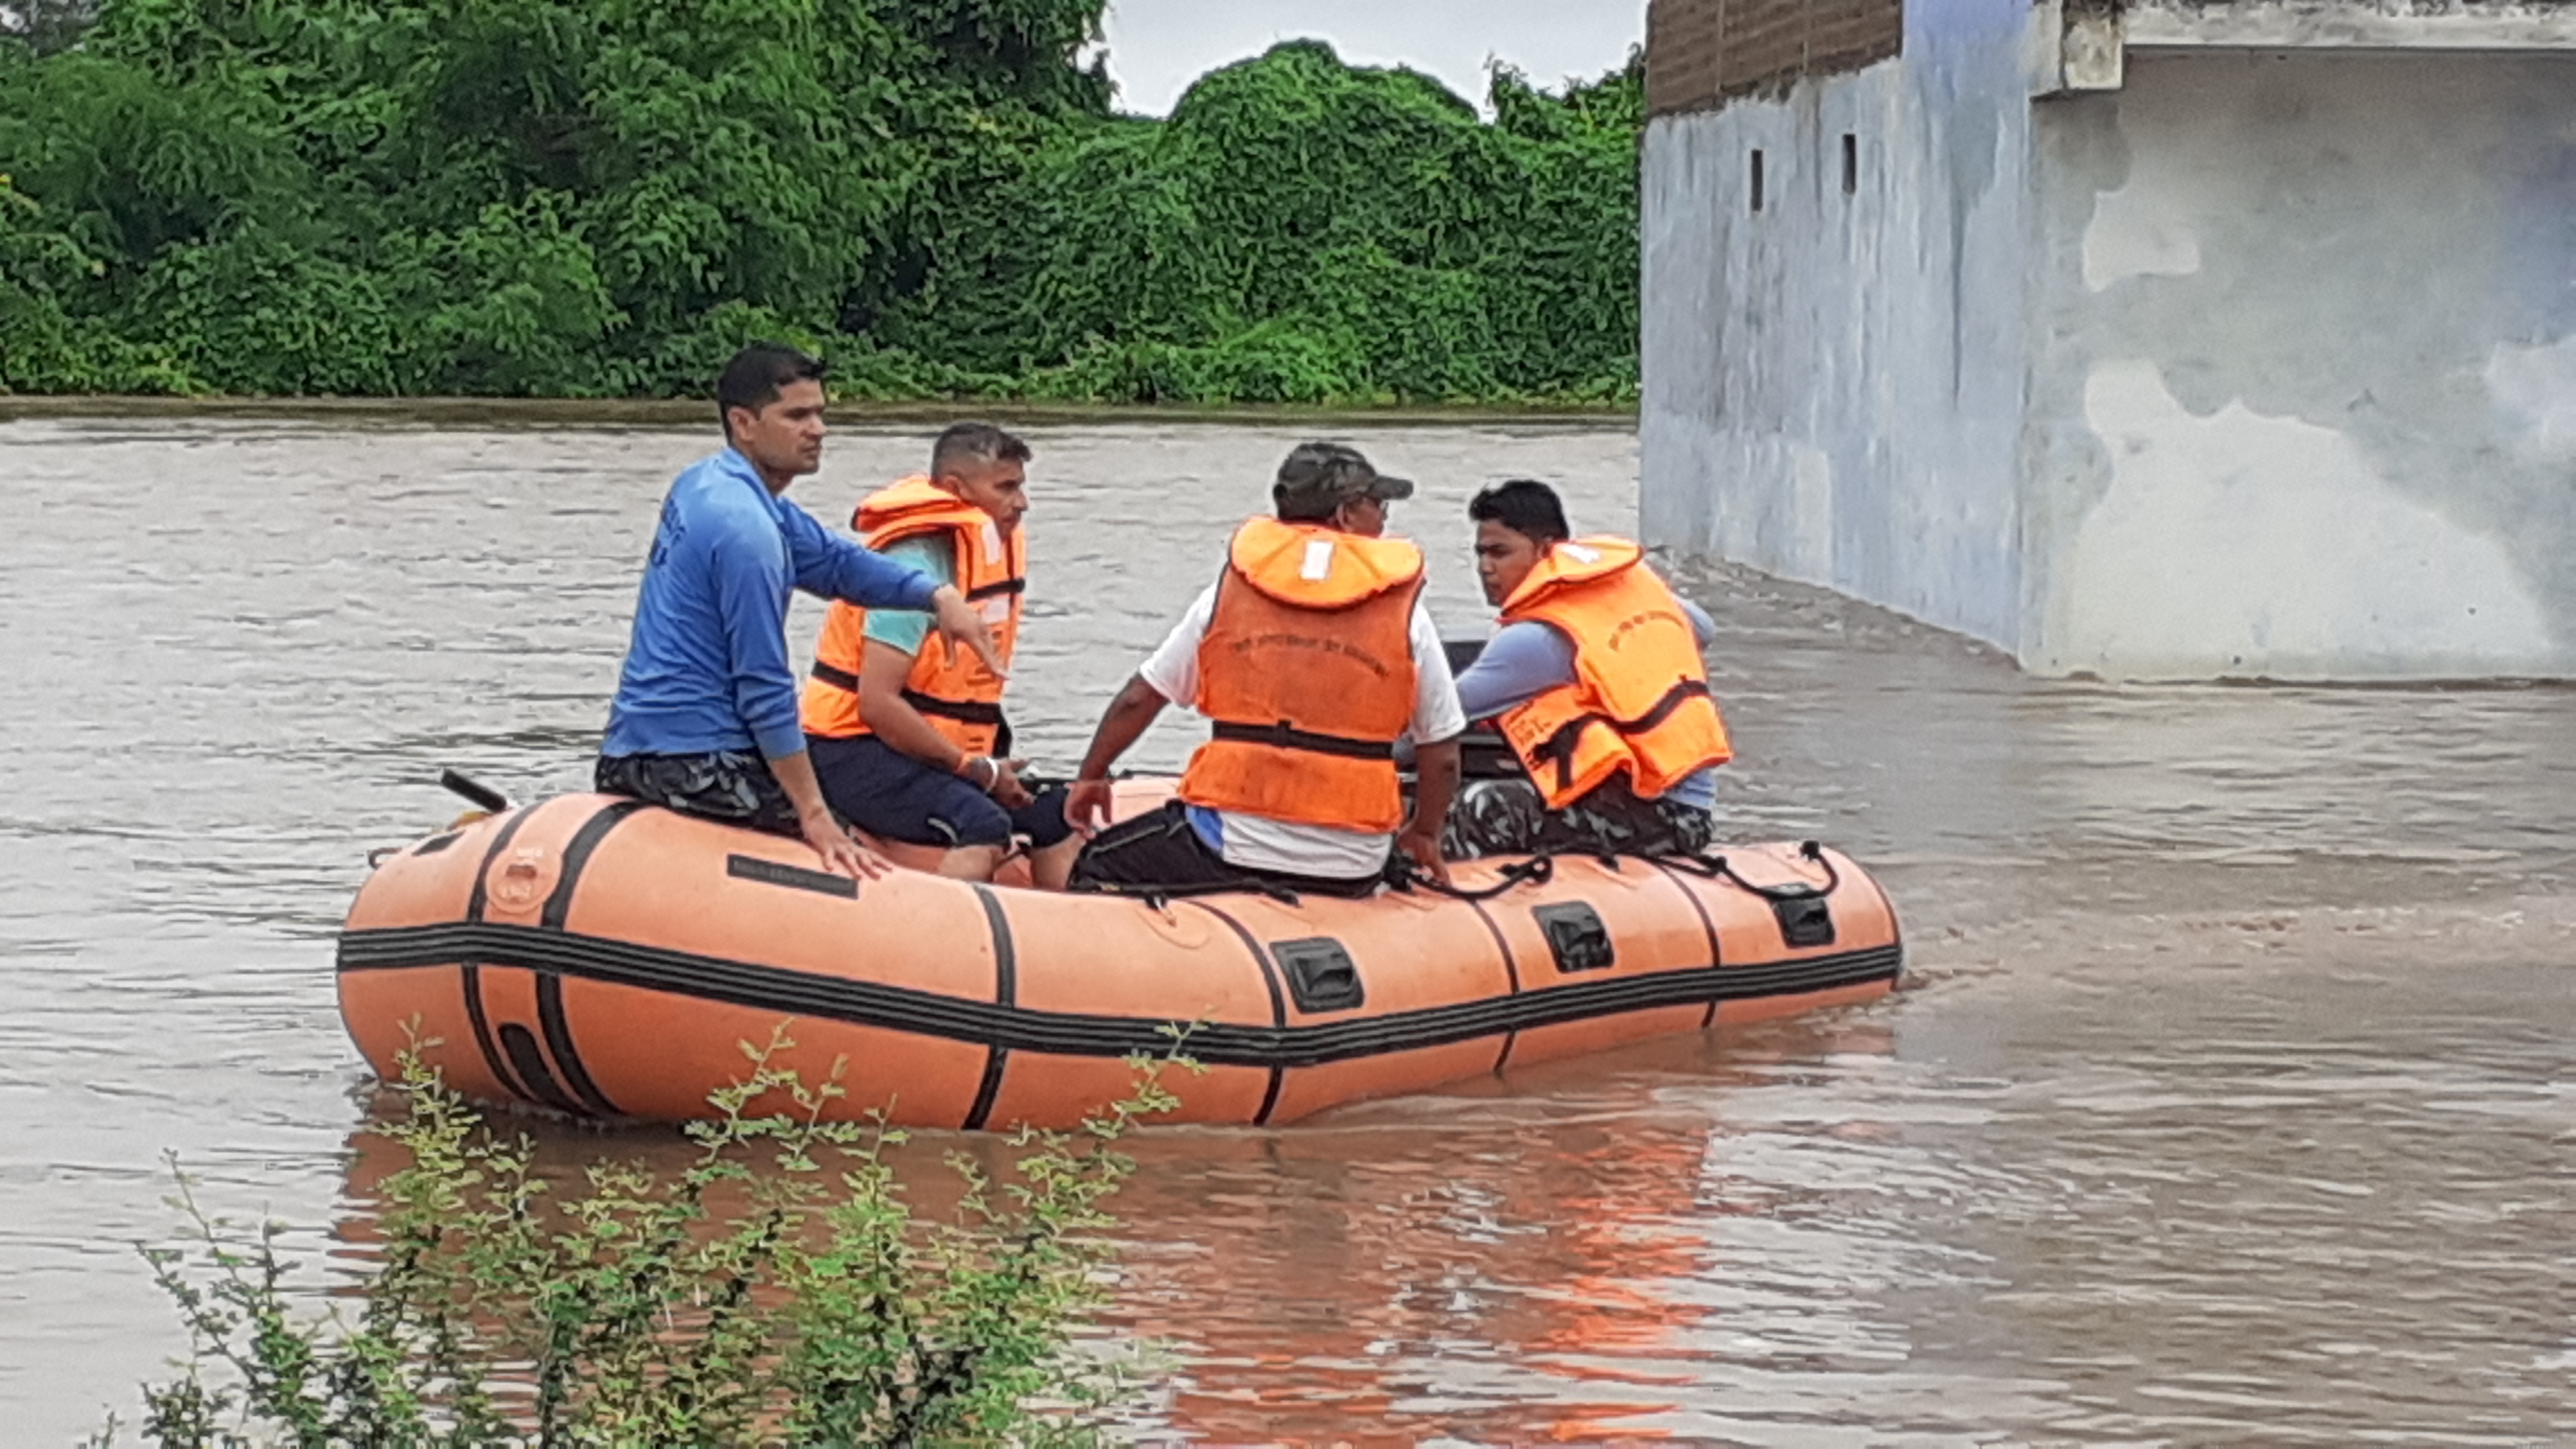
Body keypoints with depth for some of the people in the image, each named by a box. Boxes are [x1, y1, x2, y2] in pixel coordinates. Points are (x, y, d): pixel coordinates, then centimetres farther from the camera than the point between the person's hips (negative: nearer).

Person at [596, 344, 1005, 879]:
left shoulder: (701, 486, 13)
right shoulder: (746, 529, -18)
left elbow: (832, 561, 20)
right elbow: (765, 691, -19)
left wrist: (938, 594, 5)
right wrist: (814, 815, -17)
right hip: (698, 762, -10)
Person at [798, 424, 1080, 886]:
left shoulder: (1004, 546, 9)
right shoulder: (919, 565, -19)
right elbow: (876, 703, -25)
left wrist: (993, 766, 7)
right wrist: (979, 771, -19)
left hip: (940, 751, 9)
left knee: (1058, 815, 4)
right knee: (984, 828, -30)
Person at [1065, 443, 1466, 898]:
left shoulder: (1229, 592, 4)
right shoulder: (1407, 616, 1)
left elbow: (1139, 700, 8)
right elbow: (1442, 756, 5)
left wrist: (1091, 775, 25)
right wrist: (1424, 835, 24)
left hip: (1230, 853, -2)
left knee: (1094, 870, 14)